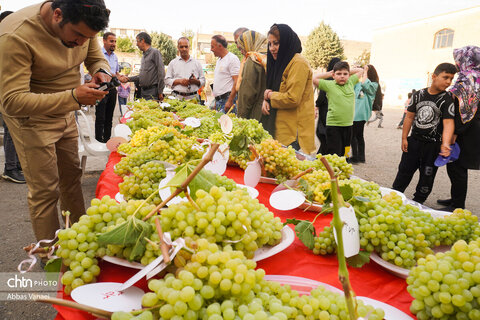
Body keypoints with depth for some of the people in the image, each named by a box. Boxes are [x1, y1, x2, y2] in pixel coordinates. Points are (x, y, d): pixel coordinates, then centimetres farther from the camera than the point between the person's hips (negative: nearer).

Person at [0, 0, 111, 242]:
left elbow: (96, 58, 7)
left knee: (72, 177, 14)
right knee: (45, 190, -1)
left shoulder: (81, 26, -10)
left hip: (66, 114, 7)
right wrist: (73, 97, -41)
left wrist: (100, 72, -19)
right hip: (31, 120, -6)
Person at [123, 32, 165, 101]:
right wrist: (129, 79, 14)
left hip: (152, 92, -8)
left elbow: (161, 73, -12)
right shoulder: (144, 56, 20)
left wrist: (160, 92, -16)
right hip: (142, 91, 8)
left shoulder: (155, 52, -5)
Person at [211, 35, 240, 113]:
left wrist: (230, 101, -21)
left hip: (227, 99, -8)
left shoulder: (232, 59, -8)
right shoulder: (219, 60, 20)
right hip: (218, 100, 8)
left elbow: (236, 82, -16)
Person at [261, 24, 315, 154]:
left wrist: (269, 95, -6)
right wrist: (265, 100, -1)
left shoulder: (298, 63, -14)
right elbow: (272, 88, 21)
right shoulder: (280, 62, 16)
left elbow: (292, 99, -21)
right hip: (279, 130, 9)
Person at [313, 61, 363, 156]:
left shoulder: (351, 82, 11)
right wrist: (329, 73, 0)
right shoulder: (329, 85, -2)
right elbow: (314, 79, -10)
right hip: (333, 126, -5)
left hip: (348, 125, 5)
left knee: (343, 153, 13)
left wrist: (347, 72, 16)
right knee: (334, 154, -6)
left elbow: (360, 70, 25)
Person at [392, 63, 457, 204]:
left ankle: (417, 202, 23)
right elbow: (409, 117, 5)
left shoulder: (447, 99, -8)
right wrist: (404, 138, 2)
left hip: (433, 144, -2)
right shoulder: (419, 95, 2)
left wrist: (445, 143, -33)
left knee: (427, 176, 7)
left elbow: (448, 123, -18)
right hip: (414, 140, 2)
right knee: (404, 169, 10)